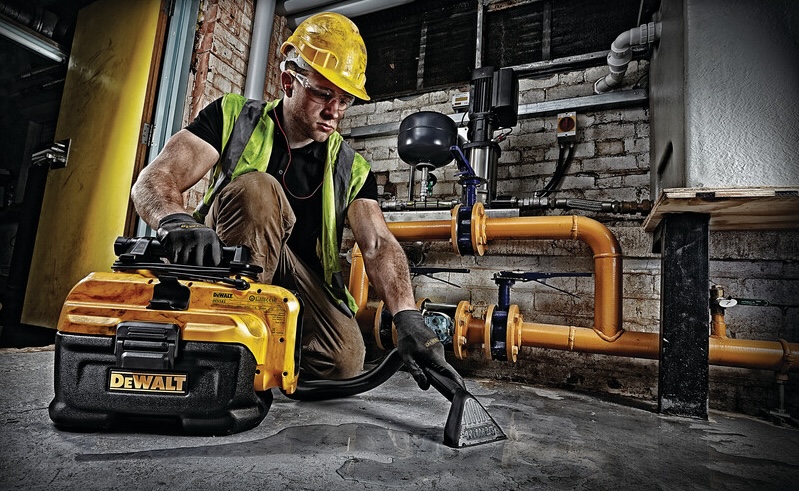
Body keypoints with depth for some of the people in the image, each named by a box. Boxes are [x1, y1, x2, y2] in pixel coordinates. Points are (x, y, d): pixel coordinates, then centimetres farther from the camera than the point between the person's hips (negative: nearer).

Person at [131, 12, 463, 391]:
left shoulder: (351, 169, 0)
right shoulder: (234, 117, -2)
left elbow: (377, 245, -14)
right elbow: (154, 180, -13)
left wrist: (408, 318, -31)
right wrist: (175, 219, -39)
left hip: (301, 282, 2)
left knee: (344, 361, -24)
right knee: (257, 189, -27)